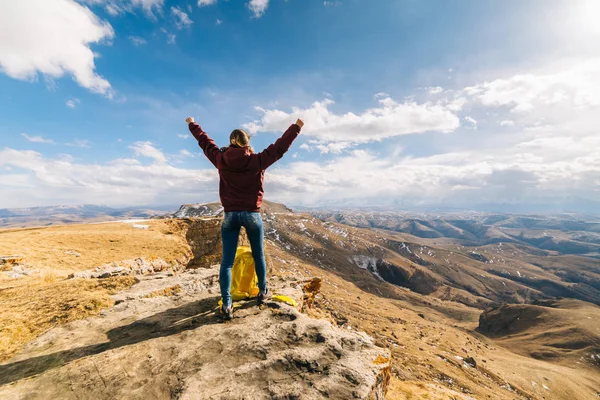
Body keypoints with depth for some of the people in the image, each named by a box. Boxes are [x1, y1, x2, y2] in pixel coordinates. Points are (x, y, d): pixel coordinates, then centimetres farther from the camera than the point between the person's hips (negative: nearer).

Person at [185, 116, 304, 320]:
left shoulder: (221, 159, 0)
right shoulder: (258, 160, -7)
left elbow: (205, 142, 16)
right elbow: (280, 146, 0)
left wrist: (192, 124, 34)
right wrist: (296, 127, 13)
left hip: (230, 215, 2)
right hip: (251, 214, -1)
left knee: (227, 261, 5)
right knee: (258, 255, 17)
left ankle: (226, 304, 4)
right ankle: (263, 292, 30)